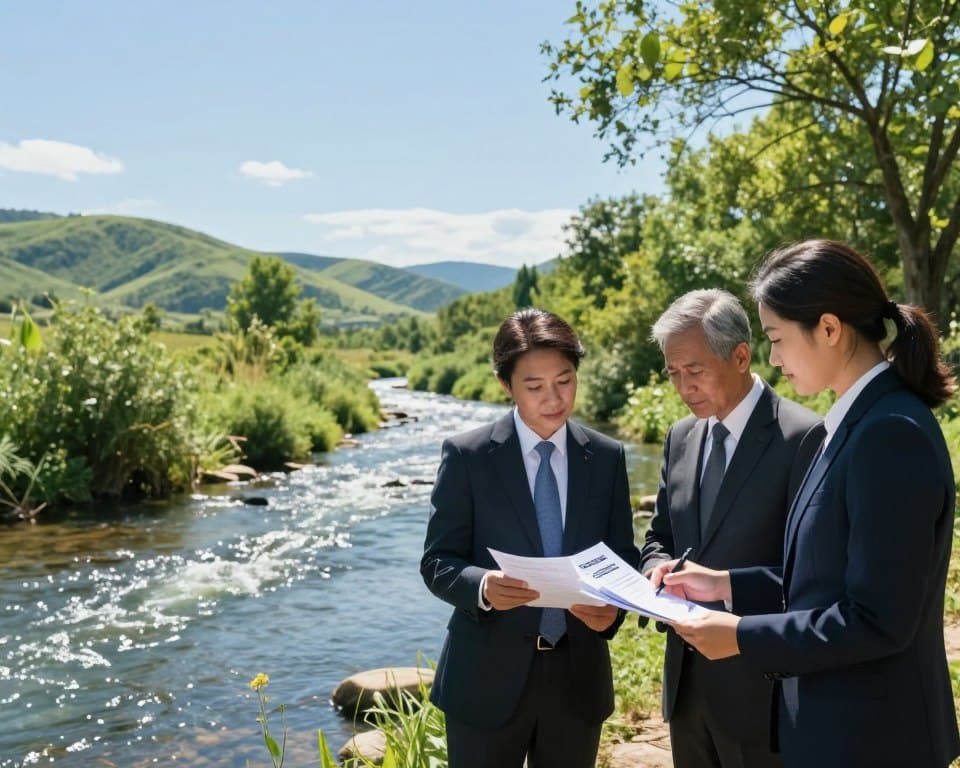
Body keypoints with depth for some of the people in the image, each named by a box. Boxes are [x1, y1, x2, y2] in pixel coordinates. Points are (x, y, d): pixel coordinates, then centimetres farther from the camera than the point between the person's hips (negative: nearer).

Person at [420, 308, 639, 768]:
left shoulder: (607, 457, 2)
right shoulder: (467, 455, -7)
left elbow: (622, 557, 5)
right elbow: (437, 563, -7)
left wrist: (613, 607, -16)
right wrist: (482, 586, -27)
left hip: (578, 677, 3)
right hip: (489, 677, -2)